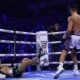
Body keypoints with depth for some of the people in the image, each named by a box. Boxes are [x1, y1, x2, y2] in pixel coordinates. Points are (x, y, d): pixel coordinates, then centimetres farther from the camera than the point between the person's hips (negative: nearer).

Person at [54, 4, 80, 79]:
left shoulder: (71, 17, -6)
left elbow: (69, 29, -16)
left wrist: (64, 36, -5)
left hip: (72, 36, -6)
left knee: (64, 52, -5)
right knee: (73, 53, 20)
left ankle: (60, 67, -25)